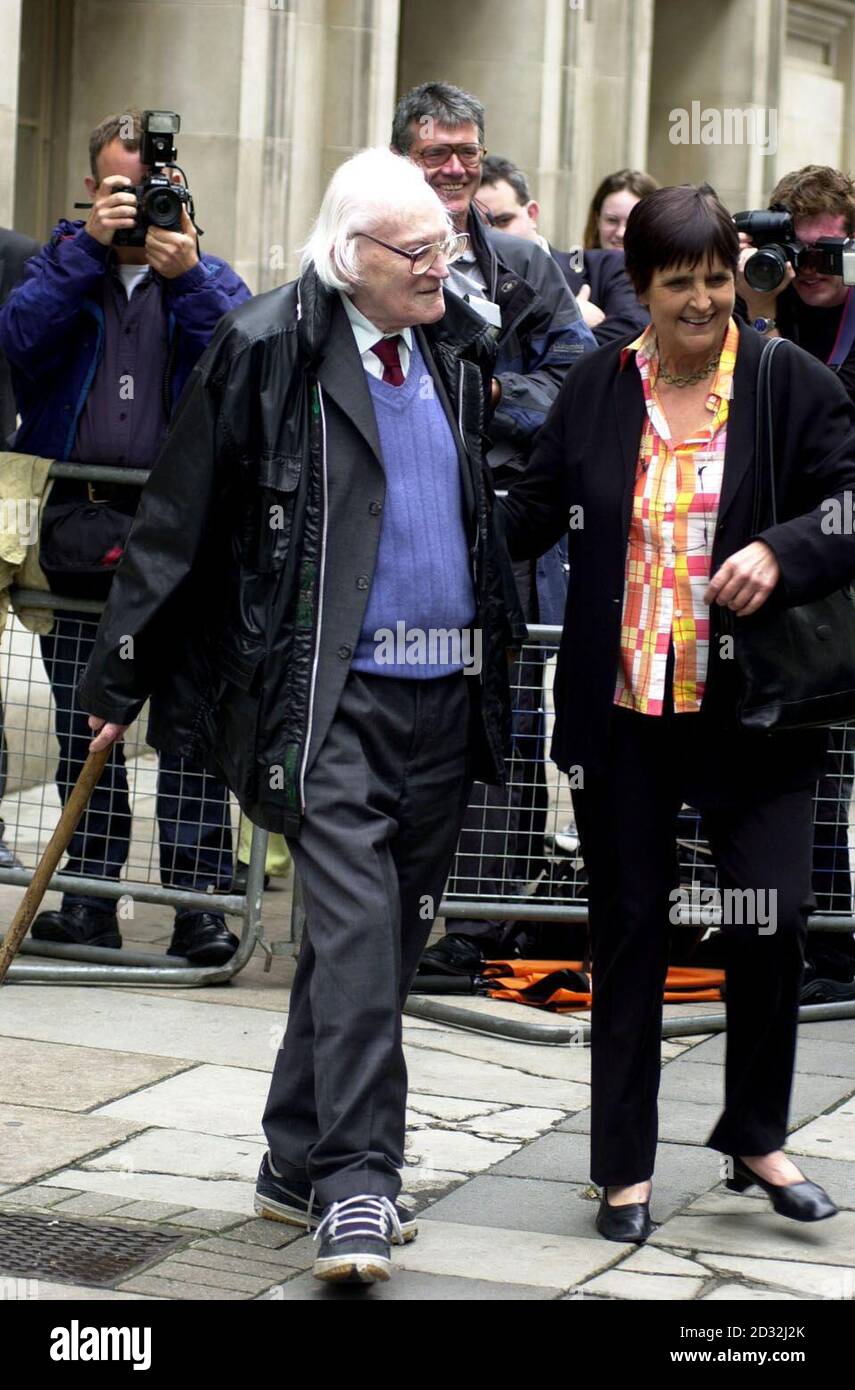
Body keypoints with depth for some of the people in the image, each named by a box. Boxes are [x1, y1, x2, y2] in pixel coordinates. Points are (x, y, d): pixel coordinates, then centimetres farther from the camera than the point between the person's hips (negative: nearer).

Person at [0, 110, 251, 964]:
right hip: (77, 523, 1)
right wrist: (91, 247, -16)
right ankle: (88, 898, 14)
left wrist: (188, 276, -19)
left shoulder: (208, 277, 9)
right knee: (83, 723, 7)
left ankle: (198, 898, -1)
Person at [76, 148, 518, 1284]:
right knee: (357, 932, -14)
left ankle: (301, 1166, 22)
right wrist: (121, 676, -2)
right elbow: (177, 523, -3)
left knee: (390, 935, 11)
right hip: (332, 693, -6)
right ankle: (356, 1185, -11)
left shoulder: (458, 350, 14)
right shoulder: (268, 350, -5)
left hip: (446, 692, 6)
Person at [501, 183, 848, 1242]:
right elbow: (532, 513, 11)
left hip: (752, 710, -2)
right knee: (628, 931, 9)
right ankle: (625, 1166, 20)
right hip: (620, 709, 2)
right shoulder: (595, 390, 5)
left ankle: (756, 1138, 19)